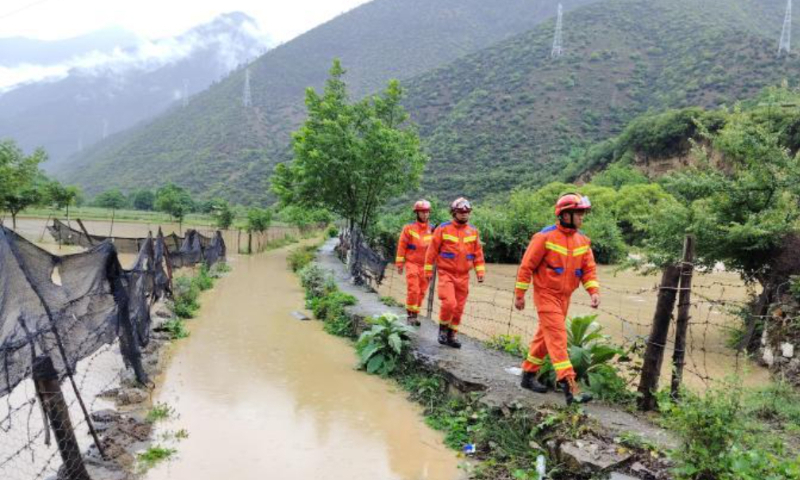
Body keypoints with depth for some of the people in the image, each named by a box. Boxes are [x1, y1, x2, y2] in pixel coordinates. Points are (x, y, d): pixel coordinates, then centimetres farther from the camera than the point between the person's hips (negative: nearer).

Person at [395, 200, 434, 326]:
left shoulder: (432, 230, 6)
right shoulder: (409, 228, -1)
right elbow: (401, 246, -1)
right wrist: (399, 264, -3)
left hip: (425, 266, 3)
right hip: (412, 264, -3)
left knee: (421, 293, 6)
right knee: (413, 290, -11)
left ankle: (415, 315, 18)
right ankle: (410, 315, 2)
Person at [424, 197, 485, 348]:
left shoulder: (473, 231, 6)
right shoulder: (443, 229, -4)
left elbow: (478, 253, 10)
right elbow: (432, 250, -1)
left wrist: (480, 271, 2)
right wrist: (429, 270, 0)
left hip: (463, 276, 4)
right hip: (446, 274, -4)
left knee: (459, 308, 7)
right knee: (449, 303, -16)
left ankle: (451, 335, 22)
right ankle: (443, 328, 9)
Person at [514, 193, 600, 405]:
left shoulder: (582, 241, 5)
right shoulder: (545, 237, -14)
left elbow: (589, 269, 5)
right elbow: (527, 266, -11)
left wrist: (594, 291, -12)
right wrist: (519, 295, -9)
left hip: (564, 297, 7)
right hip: (546, 294, -7)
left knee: (545, 336, 16)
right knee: (558, 338, -12)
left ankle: (529, 375, 30)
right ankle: (569, 386, -15)